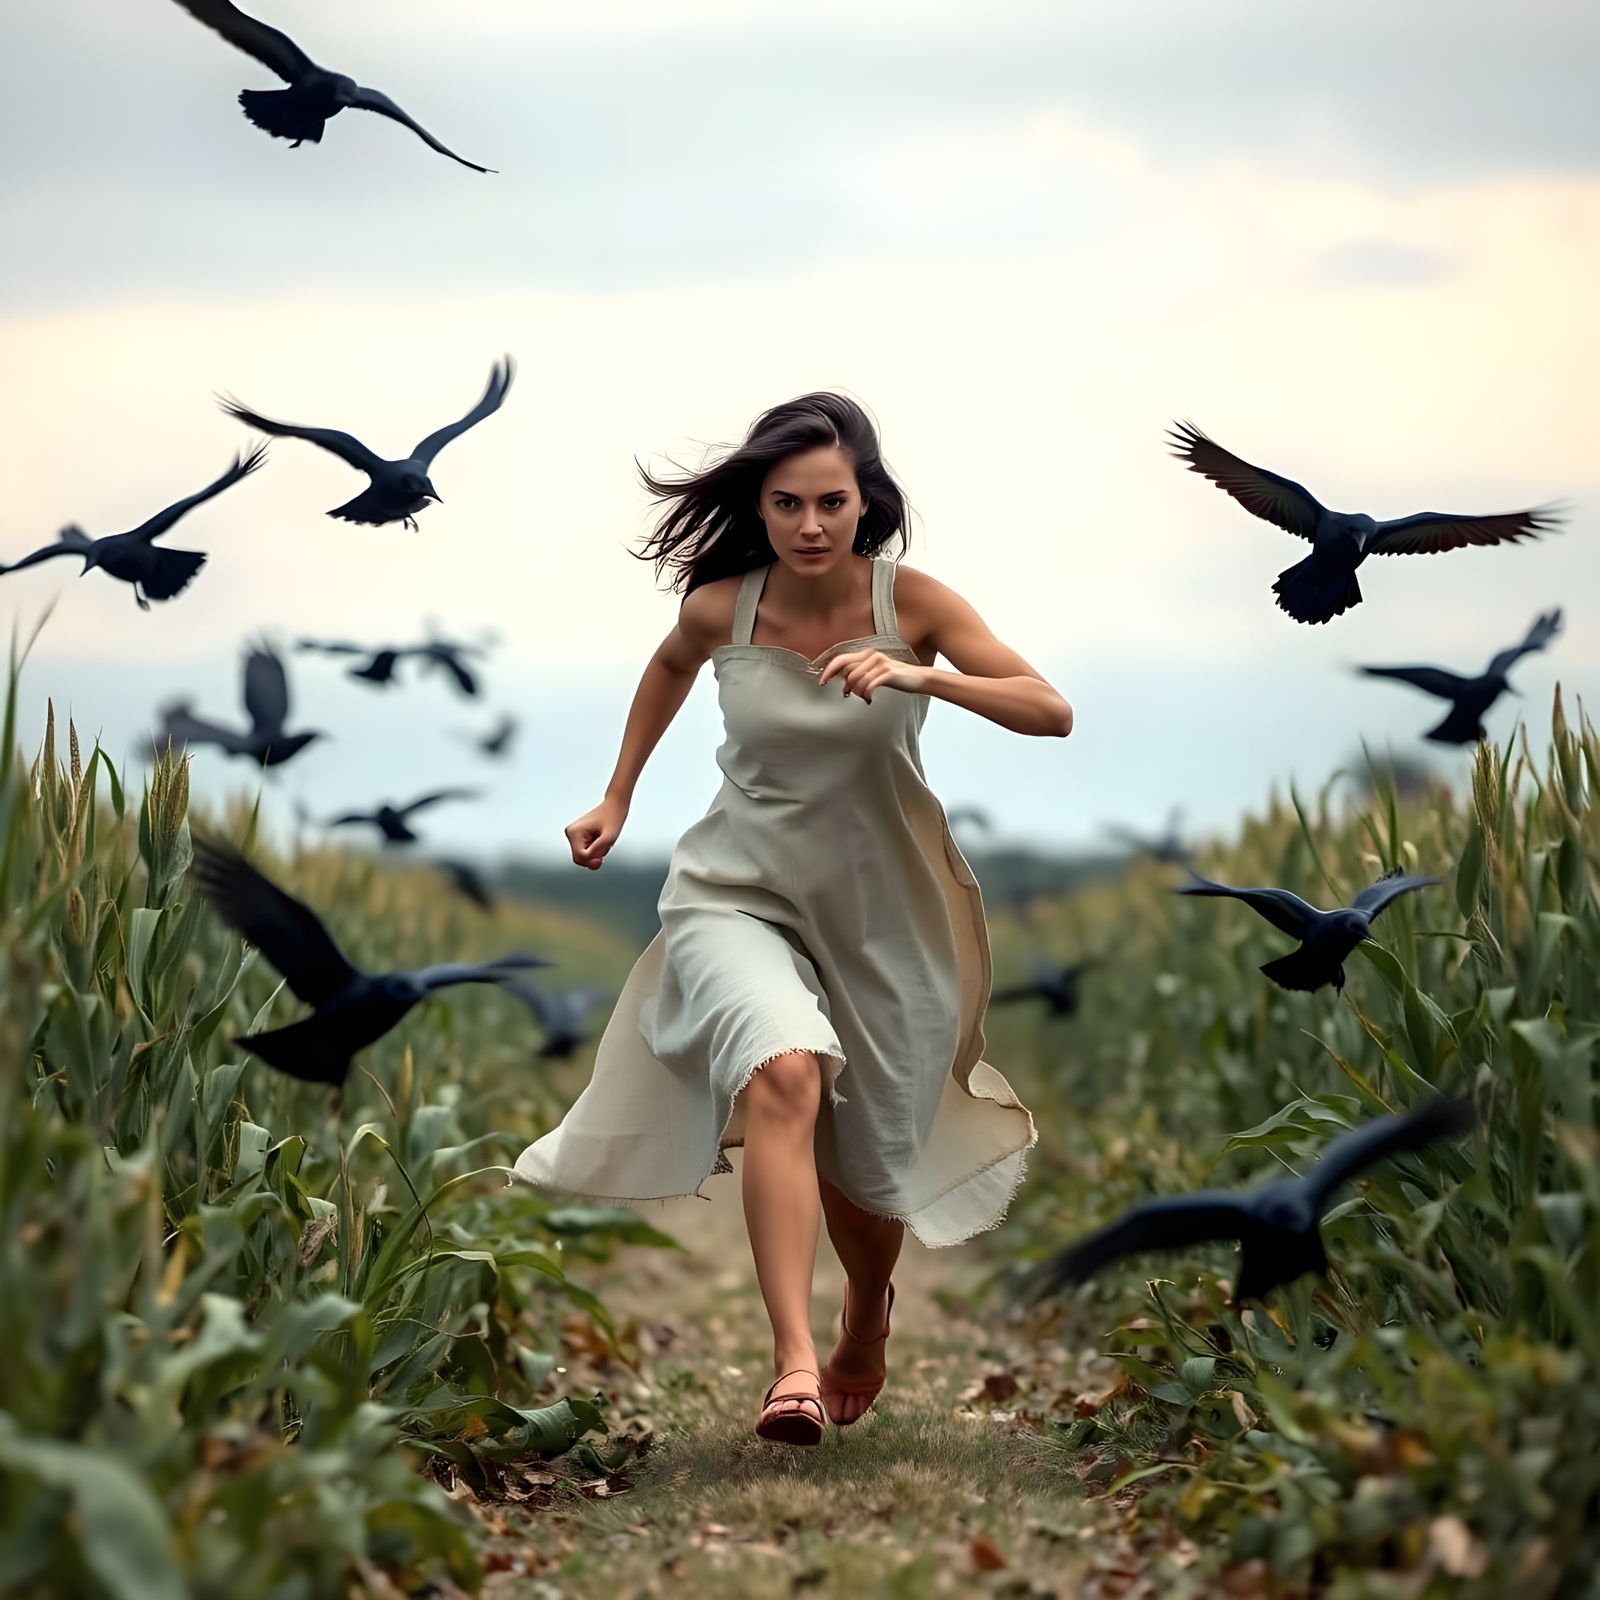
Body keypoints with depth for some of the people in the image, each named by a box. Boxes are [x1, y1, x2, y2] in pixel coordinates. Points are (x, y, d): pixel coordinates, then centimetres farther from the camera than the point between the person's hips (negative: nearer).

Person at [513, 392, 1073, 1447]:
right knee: (784, 1074, -33)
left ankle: (868, 1313, 50)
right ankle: (795, 1364, -36)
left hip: (880, 910, 1)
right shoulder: (720, 607, -10)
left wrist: (922, 678, -36)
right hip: (743, 893, -1)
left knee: (867, 1165, 14)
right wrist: (617, 799, 16)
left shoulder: (911, 603, -14)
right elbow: (670, 667, 15)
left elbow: (1052, 712, -22)